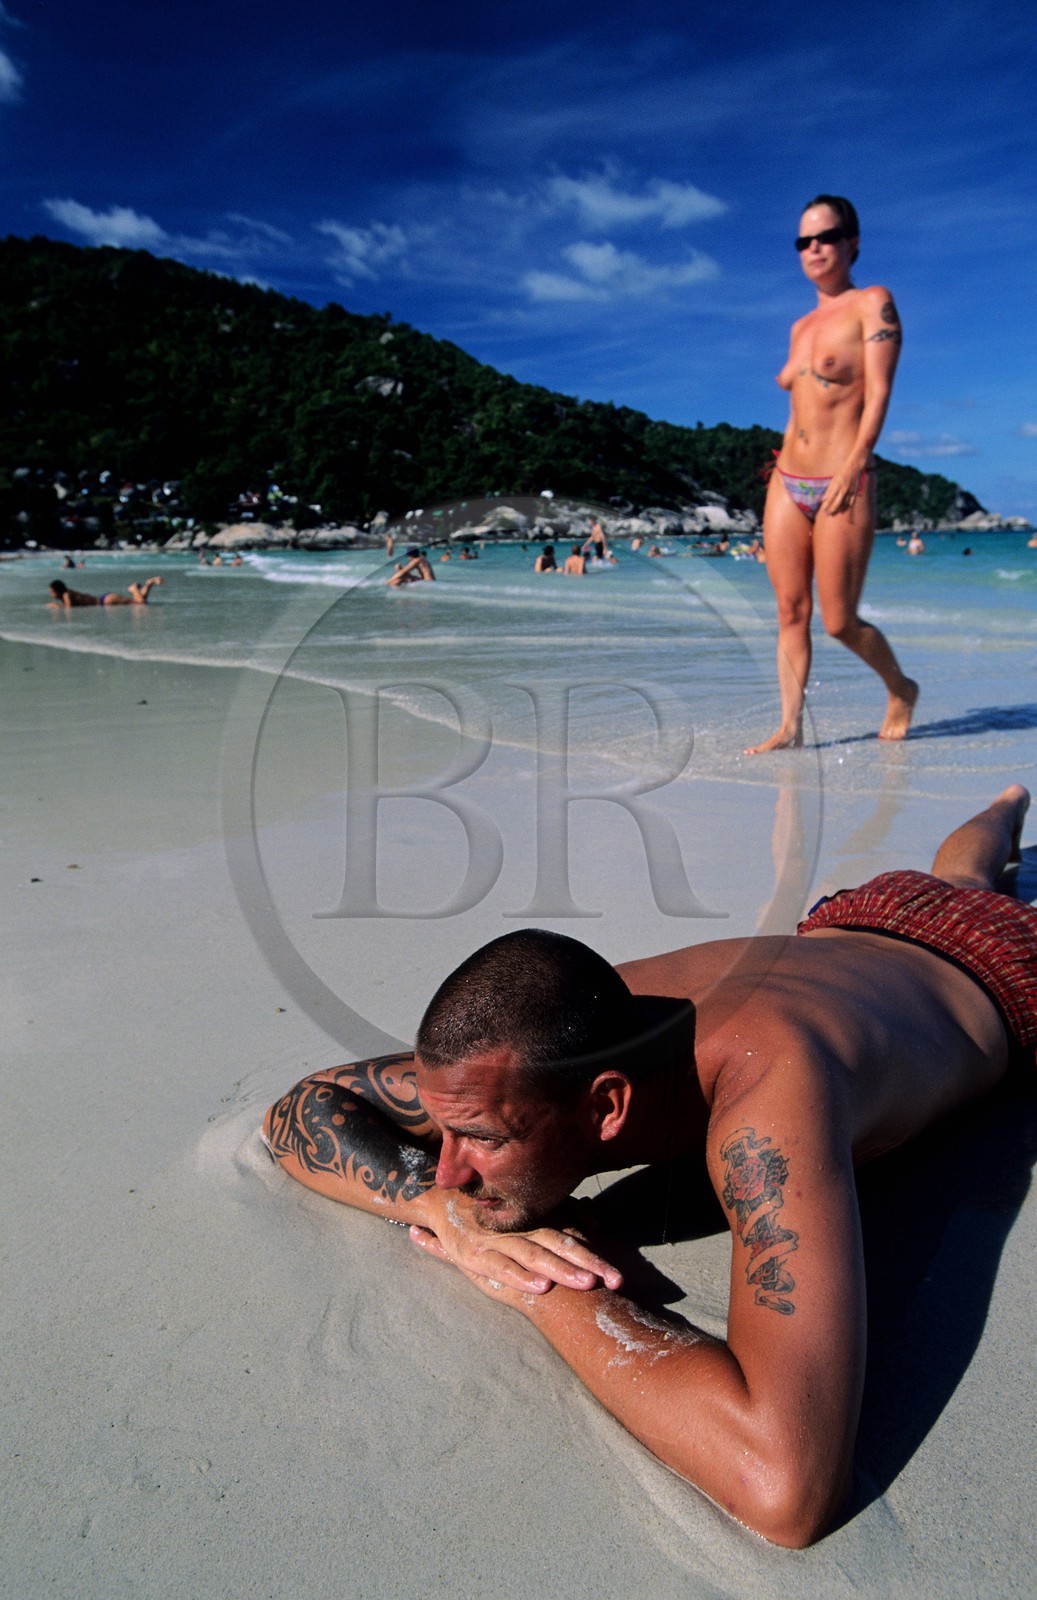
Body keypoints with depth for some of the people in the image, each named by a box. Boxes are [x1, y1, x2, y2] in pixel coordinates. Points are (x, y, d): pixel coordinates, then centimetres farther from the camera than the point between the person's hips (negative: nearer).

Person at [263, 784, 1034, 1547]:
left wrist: (545, 1292, -53)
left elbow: (786, 1486, -65)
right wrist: (453, 1213, -46)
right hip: (856, 921, 5)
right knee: (959, 874, 40)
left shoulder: (770, 1085, -59)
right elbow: (299, 1109, -27)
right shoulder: (550, 1044, -38)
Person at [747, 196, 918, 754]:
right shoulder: (802, 326, 18)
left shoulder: (872, 304, -2)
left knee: (840, 622, -3)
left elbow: (879, 392, -11)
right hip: (786, 484, 7)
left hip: (843, 486, -7)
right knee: (790, 613, 1)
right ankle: (790, 727, 5)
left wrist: (853, 466, -22)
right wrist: (785, 468, 18)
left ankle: (900, 690, 23)